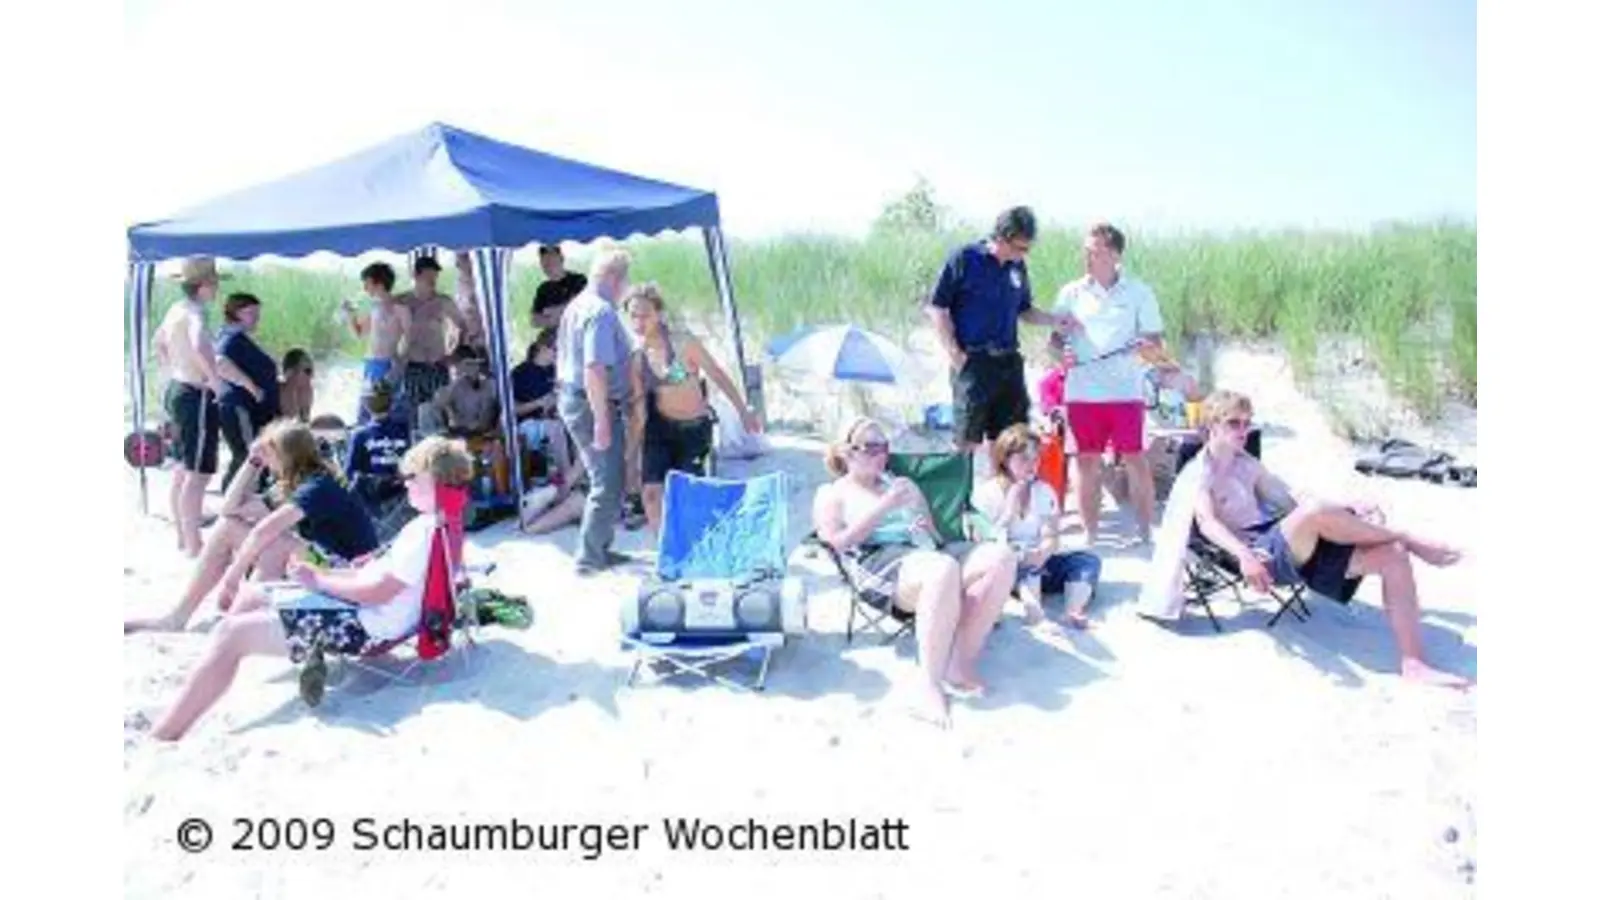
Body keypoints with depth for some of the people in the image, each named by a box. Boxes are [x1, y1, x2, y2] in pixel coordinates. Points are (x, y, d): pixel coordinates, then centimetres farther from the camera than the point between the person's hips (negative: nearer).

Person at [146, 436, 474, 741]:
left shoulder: (428, 531, -22)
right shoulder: (437, 524, 10)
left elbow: (377, 591, -24)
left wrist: (318, 581, -11)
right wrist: (322, 575, 9)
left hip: (366, 626, -11)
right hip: (360, 605, 11)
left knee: (232, 632, -11)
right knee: (252, 596, 20)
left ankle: (162, 735, -6)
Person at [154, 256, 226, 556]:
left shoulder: (176, 309, 11)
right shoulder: (194, 312, -18)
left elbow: (159, 342, 29)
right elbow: (199, 345, -39)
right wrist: (215, 379, -31)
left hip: (177, 389, 10)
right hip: (196, 396, -10)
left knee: (183, 470, 18)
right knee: (198, 473, -7)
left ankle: (183, 537, 29)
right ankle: (193, 545, -4)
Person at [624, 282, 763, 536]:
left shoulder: (683, 343, -15)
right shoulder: (637, 357, -1)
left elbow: (718, 376, -7)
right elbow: (638, 406, 2)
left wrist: (744, 412, -6)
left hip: (695, 428, -3)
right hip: (660, 427, 3)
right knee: (652, 492, -10)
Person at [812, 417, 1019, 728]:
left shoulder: (903, 484, 31)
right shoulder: (831, 494, 16)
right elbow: (839, 542, -2)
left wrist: (926, 529, 4)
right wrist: (884, 506, -5)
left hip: (925, 554, 6)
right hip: (879, 563, -6)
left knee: (1001, 556, -23)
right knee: (944, 568, -40)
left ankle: (960, 664, -24)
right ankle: (930, 684, -34)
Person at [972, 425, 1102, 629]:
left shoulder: (1044, 491, 8)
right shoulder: (986, 493, -5)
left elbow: (1052, 537, -3)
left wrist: (1042, 554, -26)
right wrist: (1009, 511, -21)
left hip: (1039, 562, 5)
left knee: (1089, 561, -17)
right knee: (1027, 564, -36)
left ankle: (1074, 611, -38)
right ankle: (1033, 605, -59)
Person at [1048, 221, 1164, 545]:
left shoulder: (1139, 292, 4)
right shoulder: (1071, 292, 7)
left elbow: (1156, 341, 7)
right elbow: (1054, 337, 12)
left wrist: (1145, 345, -16)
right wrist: (1062, 351, -10)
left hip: (1126, 391, -1)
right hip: (1082, 393, 2)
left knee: (1135, 460, 0)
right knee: (1087, 462, 6)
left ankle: (1146, 532, 12)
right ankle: (1090, 534, 18)